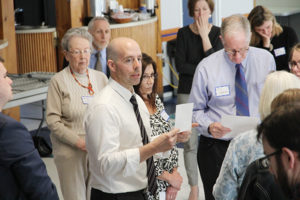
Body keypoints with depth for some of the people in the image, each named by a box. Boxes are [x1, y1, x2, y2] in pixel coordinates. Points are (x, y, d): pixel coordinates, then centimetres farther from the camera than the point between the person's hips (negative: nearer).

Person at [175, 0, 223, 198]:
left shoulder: (217, 33, 2)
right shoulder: (184, 33, 0)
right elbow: (180, 65, -7)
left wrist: (204, 35, -12)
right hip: (188, 93, 0)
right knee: (190, 143, 1)